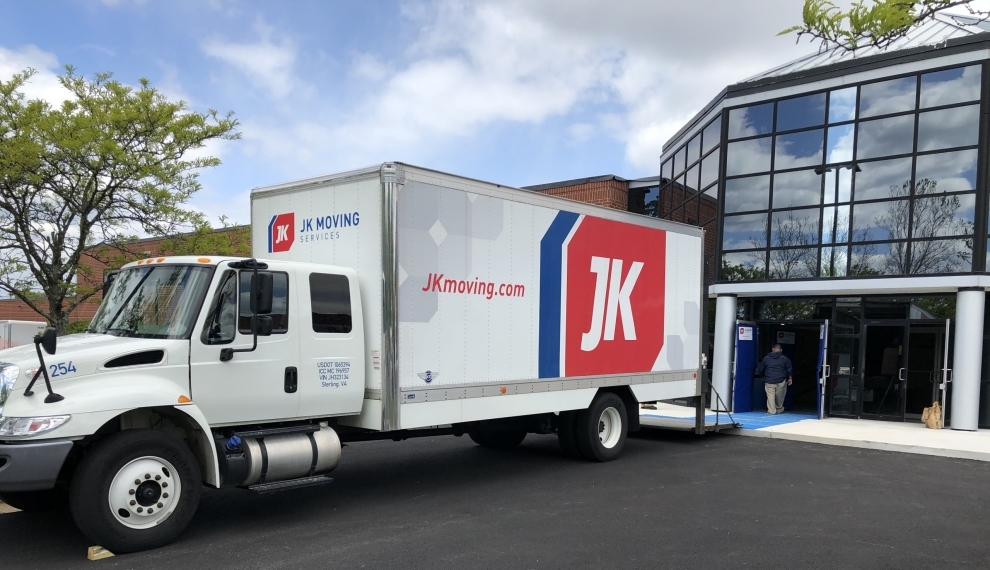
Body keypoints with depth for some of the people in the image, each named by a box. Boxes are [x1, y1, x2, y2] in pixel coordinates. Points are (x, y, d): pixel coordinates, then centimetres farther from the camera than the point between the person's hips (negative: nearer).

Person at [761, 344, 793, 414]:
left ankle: (771, 411, -6)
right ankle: (779, 409, 26)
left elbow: (762, 369, 18)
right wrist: (790, 378, 20)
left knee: (770, 396, -2)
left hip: (769, 380, 0)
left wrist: (763, 377, 34)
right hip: (781, 381, 0)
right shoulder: (785, 359, 2)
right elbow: (789, 370, 6)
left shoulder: (766, 358, 8)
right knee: (780, 397, 13)